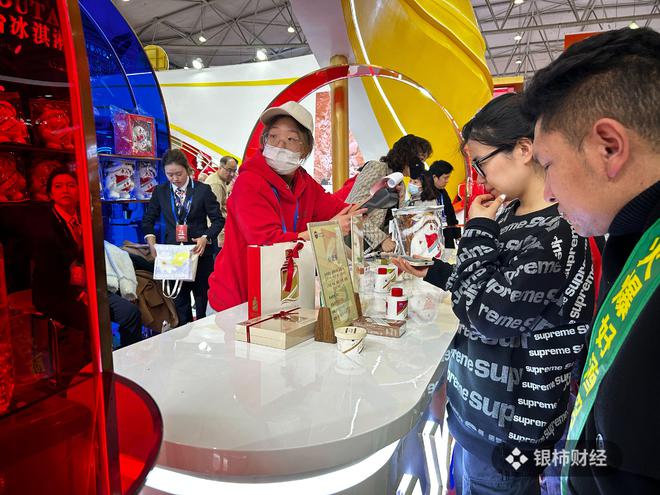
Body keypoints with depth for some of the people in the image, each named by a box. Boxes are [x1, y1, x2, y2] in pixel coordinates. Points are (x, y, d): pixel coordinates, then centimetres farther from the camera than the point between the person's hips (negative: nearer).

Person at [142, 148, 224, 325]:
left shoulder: (203, 190, -4)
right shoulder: (160, 191, 5)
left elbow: (218, 220, -2)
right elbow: (148, 220, 13)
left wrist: (205, 238, -18)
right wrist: (151, 239, -5)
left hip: (199, 252, -2)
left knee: (202, 300, 8)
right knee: (179, 302, 6)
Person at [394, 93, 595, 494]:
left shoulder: (555, 233, -25)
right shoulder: (511, 215, 2)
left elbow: (487, 317, -24)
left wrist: (479, 232, -18)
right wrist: (431, 273, 8)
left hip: (502, 423, -8)